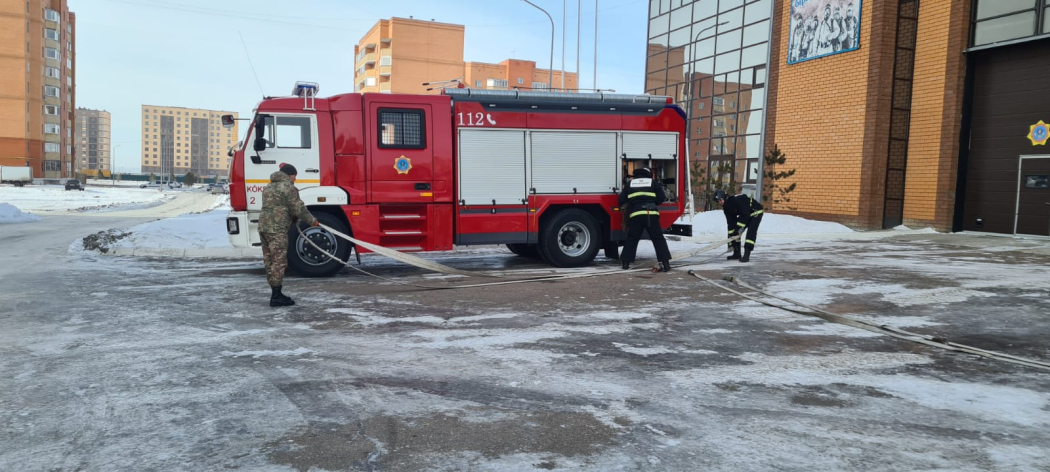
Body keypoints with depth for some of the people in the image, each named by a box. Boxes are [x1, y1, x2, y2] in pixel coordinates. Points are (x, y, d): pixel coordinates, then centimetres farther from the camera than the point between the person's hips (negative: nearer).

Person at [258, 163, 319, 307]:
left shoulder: (269, 187, 23)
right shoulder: (288, 187, -5)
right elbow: (299, 209, -8)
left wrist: (293, 218, 28)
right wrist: (312, 221, 5)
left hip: (263, 226, 9)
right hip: (277, 229, -9)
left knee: (269, 261, 11)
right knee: (279, 262, -7)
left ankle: (275, 293, 18)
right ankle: (276, 297, -7)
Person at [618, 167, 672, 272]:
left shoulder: (629, 184, 16)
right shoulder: (653, 183, 11)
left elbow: (621, 201, 13)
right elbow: (661, 198, 8)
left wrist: (627, 207, 33)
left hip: (635, 215, 2)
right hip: (651, 214, -1)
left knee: (632, 239, 16)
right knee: (658, 239, 4)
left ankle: (626, 262, 15)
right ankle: (665, 262, -3)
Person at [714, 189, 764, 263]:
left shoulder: (736, 200, -34)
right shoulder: (726, 208, -7)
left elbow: (745, 214, -35)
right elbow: (730, 223, -6)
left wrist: (740, 227, -35)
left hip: (756, 212, -9)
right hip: (745, 215, 9)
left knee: (751, 232, -23)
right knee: (735, 232, 1)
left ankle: (747, 255, -26)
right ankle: (737, 253, 9)